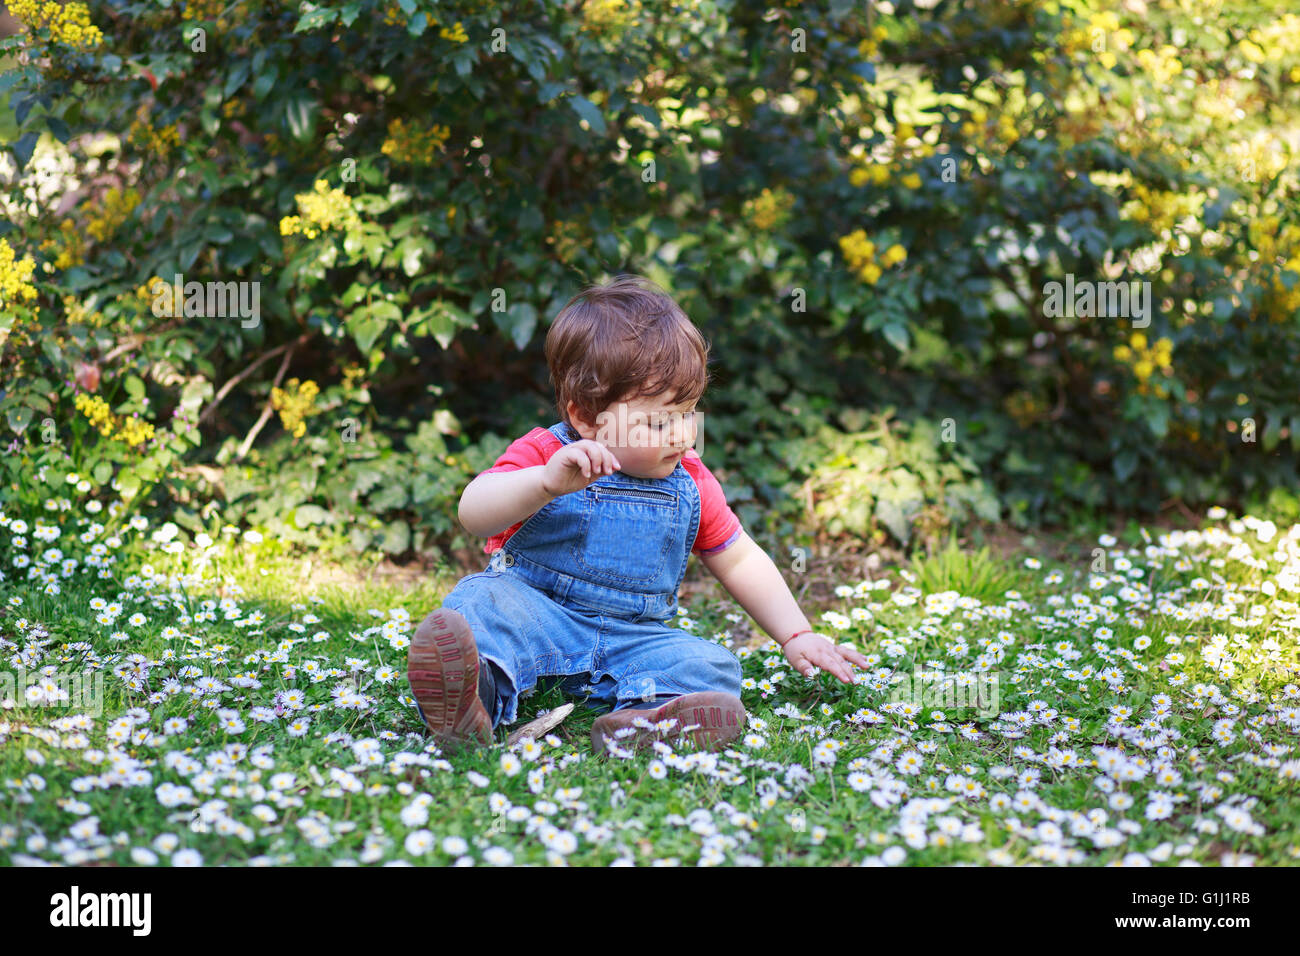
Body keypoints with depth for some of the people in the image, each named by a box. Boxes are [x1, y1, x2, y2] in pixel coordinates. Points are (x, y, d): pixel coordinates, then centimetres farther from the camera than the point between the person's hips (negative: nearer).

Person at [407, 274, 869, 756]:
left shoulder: (690, 485, 7)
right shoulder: (543, 455, -7)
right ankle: (473, 683, -63)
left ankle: (643, 718, -56)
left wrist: (797, 636, 11)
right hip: (533, 609, -3)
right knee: (484, 599, -32)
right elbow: (474, 513, -25)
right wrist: (547, 482, -42)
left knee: (710, 664, -23)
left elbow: (742, 562, 19)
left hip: (631, 638, 3)